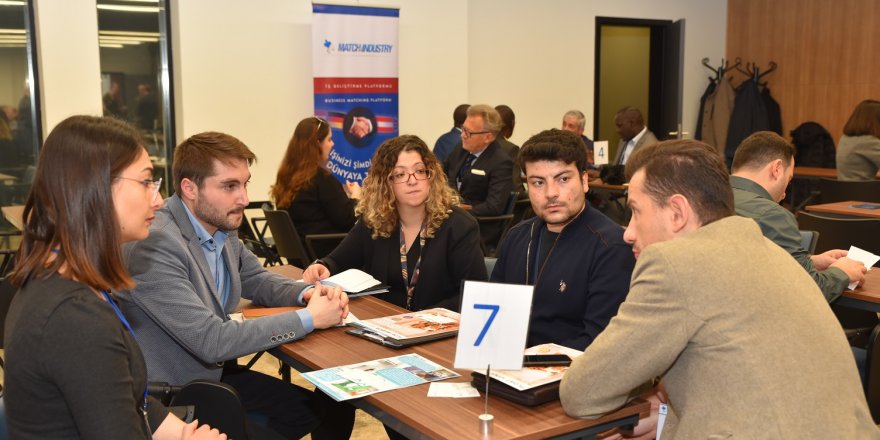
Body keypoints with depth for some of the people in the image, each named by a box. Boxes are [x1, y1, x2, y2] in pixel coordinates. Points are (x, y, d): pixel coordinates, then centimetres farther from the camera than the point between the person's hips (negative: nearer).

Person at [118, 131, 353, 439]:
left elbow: (257, 280, 17)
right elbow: (211, 341, -29)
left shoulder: (222, 227, -1)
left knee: (336, 412, 4)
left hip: (218, 374, 8)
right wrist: (309, 317, -22)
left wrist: (307, 293, -4)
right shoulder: (154, 245, -27)